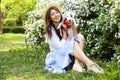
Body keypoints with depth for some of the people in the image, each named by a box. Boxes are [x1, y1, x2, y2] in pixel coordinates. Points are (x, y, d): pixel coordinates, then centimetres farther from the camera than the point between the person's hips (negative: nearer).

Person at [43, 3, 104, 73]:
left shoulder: (65, 24, 4)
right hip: (57, 56, -6)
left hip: (70, 54, 6)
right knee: (73, 44, -30)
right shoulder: (50, 30, -12)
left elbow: (75, 38, -1)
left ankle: (77, 64, -31)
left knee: (80, 36, -15)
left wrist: (73, 27, -15)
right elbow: (60, 46, -17)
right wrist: (64, 31, -14)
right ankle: (90, 64, -44)